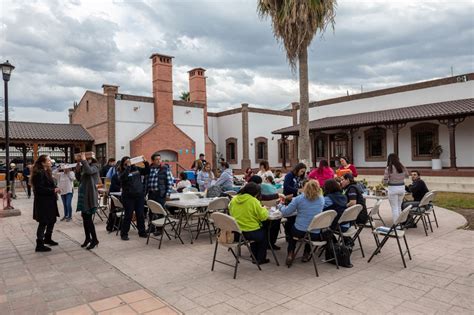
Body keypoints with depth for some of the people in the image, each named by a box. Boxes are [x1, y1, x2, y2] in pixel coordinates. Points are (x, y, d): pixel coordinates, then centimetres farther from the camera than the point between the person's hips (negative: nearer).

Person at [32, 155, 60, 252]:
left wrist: (54, 190, 4)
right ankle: (39, 245, 6)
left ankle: (47, 239, 34)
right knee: (43, 223, -3)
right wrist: (53, 190, -21)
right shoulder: (39, 173, -17)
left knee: (52, 220, 17)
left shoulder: (46, 172, 13)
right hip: (43, 203, -10)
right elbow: (39, 189, -24)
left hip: (49, 201, 10)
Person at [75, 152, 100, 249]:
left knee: (88, 218, -7)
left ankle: (94, 240, 2)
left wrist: (84, 160, -19)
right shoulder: (83, 167, 12)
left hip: (90, 195, -7)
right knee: (84, 217, 13)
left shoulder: (94, 166, -7)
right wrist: (78, 169, 0)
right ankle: (87, 238, 26)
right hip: (83, 194, 7)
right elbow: (78, 178, 15)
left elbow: (89, 171, -28)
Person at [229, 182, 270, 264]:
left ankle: (255, 257, 40)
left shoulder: (234, 199, -2)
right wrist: (264, 209, 6)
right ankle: (261, 259, 31)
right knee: (264, 233, 27)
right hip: (250, 233, -6)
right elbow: (263, 216, -14)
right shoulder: (253, 201, -18)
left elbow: (231, 212, 15)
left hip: (235, 232, 6)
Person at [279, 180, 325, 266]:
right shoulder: (321, 199, -1)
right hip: (315, 235, 2)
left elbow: (285, 213, -5)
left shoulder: (299, 199, -11)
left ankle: (290, 254, 26)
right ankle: (307, 254, 38)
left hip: (299, 232, -2)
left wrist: (281, 207, 16)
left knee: (291, 229, 33)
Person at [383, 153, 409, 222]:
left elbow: (385, 181, -13)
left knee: (394, 208, 4)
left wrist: (389, 181, 7)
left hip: (393, 188, -5)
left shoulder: (389, 168, -14)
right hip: (402, 187, 5)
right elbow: (407, 175, 19)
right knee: (399, 207, 19)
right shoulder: (402, 167, 0)